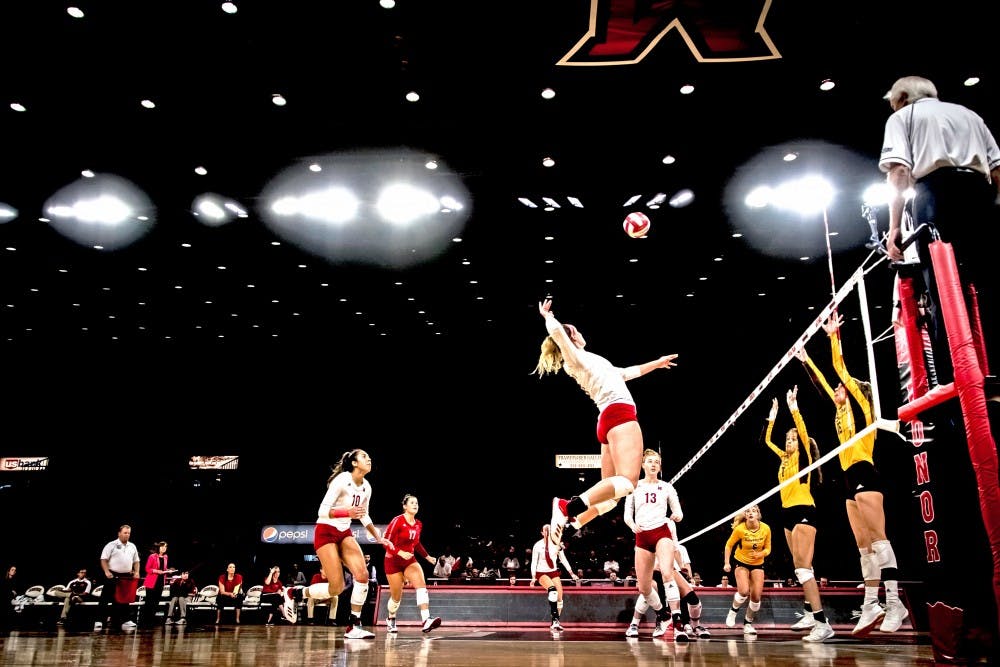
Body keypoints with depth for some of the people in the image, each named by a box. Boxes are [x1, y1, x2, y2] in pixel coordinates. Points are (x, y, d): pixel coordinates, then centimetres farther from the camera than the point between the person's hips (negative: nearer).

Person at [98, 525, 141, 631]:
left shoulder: (132, 546, 12)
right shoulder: (111, 545, -3)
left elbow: (136, 561, 16)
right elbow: (104, 559, -7)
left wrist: (136, 572, 2)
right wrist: (106, 571, -19)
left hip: (127, 576, 5)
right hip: (113, 576, -5)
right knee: (105, 599, -4)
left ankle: (125, 621, 13)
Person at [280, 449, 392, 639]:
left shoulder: (366, 487, 3)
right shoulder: (342, 480, -19)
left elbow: (364, 516, 18)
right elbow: (322, 511, -21)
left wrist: (378, 538, 12)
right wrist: (347, 513, -35)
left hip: (345, 533, 7)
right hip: (326, 532, -7)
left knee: (362, 575, -13)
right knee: (337, 588, -11)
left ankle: (354, 627, -3)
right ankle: (293, 593, 12)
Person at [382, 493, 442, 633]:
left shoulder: (419, 524, 4)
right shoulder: (398, 521, -15)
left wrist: (427, 557, 20)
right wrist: (400, 553, -30)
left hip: (409, 560, 5)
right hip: (393, 561, -4)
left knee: (421, 584, -22)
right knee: (396, 597, 5)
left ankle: (426, 620, -31)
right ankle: (390, 619, 37)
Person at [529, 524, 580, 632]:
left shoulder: (557, 544, 0)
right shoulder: (538, 545, -8)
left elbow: (563, 559, 9)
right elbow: (534, 562, -4)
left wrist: (571, 573, 7)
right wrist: (533, 577, -9)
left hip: (554, 572, 4)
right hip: (541, 573, -4)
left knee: (559, 597, -5)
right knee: (553, 590, -31)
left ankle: (556, 621, 13)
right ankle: (555, 620, -32)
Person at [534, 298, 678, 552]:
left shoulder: (590, 363, 30)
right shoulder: (574, 357, 3)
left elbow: (627, 373, 42)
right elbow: (556, 330, -16)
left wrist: (656, 363, 48)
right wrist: (547, 315, 5)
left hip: (610, 419, 9)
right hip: (619, 415, -9)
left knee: (610, 492, 4)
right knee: (627, 480, -24)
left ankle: (568, 524, -5)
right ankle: (569, 507, -33)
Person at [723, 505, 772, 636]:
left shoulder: (766, 529, -15)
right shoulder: (740, 529, -20)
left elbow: (767, 549, -2)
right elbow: (729, 545, -7)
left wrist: (760, 554, -23)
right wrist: (726, 563, -12)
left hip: (758, 564, 2)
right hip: (741, 562, -2)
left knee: (756, 596, -5)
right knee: (744, 592, -22)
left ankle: (748, 623, 18)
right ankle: (733, 610, 10)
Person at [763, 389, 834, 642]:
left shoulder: (804, 455, -3)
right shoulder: (784, 458, 16)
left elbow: (802, 430, -17)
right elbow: (767, 440, 24)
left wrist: (793, 406, -16)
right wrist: (773, 416, 22)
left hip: (803, 511, -8)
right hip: (788, 512, 8)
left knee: (802, 565, -16)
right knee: (801, 566, 11)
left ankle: (822, 622, -19)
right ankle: (810, 614, 17)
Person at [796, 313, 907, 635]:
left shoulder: (859, 403, 3)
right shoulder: (842, 411, 22)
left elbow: (841, 369, -2)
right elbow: (822, 383, 32)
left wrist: (833, 336, 2)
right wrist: (806, 361, 39)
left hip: (863, 473, -9)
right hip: (851, 478, 9)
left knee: (877, 538, -13)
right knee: (863, 545, 5)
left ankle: (894, 602, -15)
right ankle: (871, 605, 6)